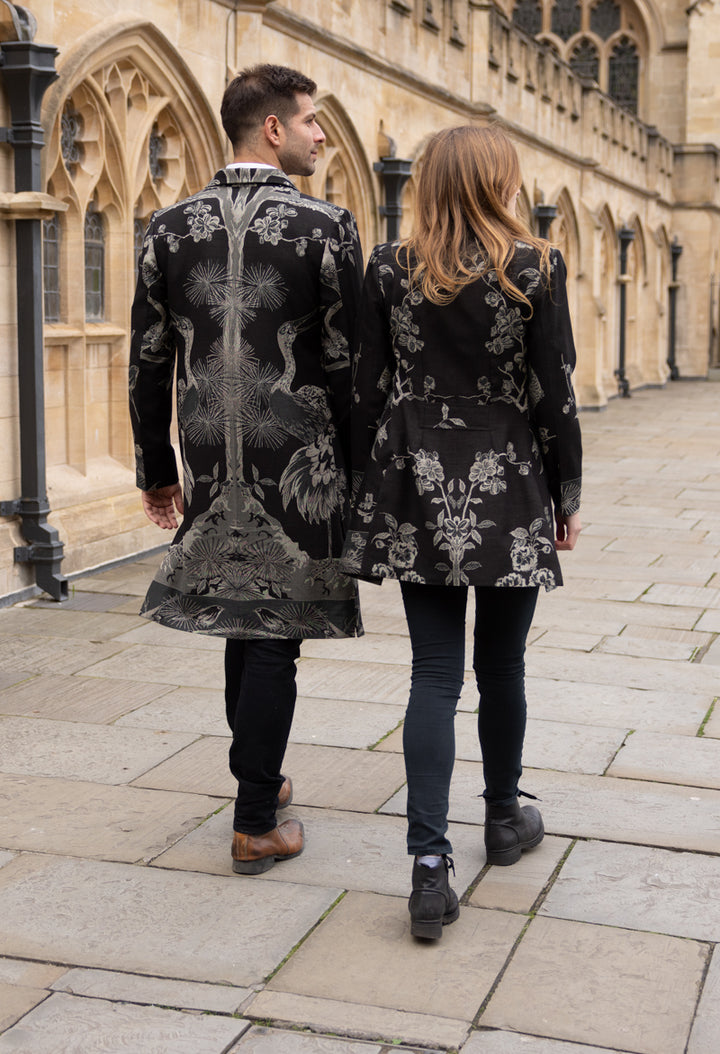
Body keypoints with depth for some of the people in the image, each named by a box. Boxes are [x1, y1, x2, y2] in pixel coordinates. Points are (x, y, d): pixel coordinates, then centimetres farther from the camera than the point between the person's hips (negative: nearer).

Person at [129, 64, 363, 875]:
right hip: (298, 467, -4)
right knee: (273, 636, 3)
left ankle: (260, 778, 35)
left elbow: (149, 362, 6)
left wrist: (156, 469, 15)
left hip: (211, 468, 4)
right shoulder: (326, 228, -8)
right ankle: (256, 826, 11)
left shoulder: (170, 228, 4)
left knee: (242, 622, 19)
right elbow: (347, 367, -8)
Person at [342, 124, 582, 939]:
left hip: (419, 491, 2)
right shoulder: (536, 269, -6)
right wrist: (567, 497, 6)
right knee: (501, 665, 14)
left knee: (434, 673, 3)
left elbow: (365, 391, 2)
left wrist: (369, 494, 11)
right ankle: (505, 819, 33)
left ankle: (429, 861, -6)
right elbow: (556, 396, -4)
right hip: (508, 494, -1)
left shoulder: (389, 270, 0)